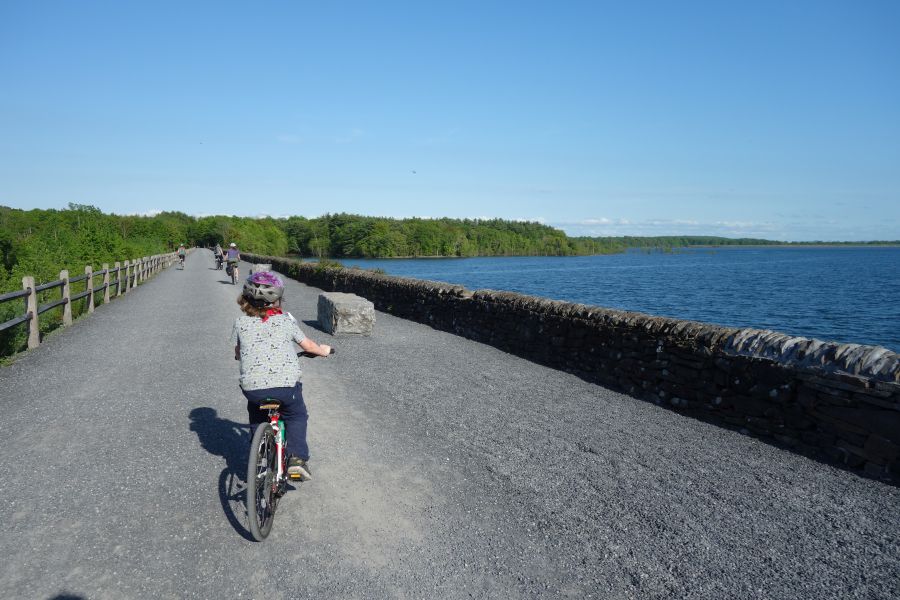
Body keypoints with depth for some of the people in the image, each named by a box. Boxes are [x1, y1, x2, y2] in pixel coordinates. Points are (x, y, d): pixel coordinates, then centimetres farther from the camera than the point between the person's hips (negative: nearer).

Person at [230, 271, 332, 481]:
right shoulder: (286, 320, 7)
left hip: (252, 388, 2)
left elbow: (238, 354, 20)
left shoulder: (241, 323, 8)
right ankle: (297, 458, 8)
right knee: (296, 415, 25)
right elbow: (308, 345, 18)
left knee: (257, 417, 31)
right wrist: (323, 350, 38)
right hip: (286, 385, -1)